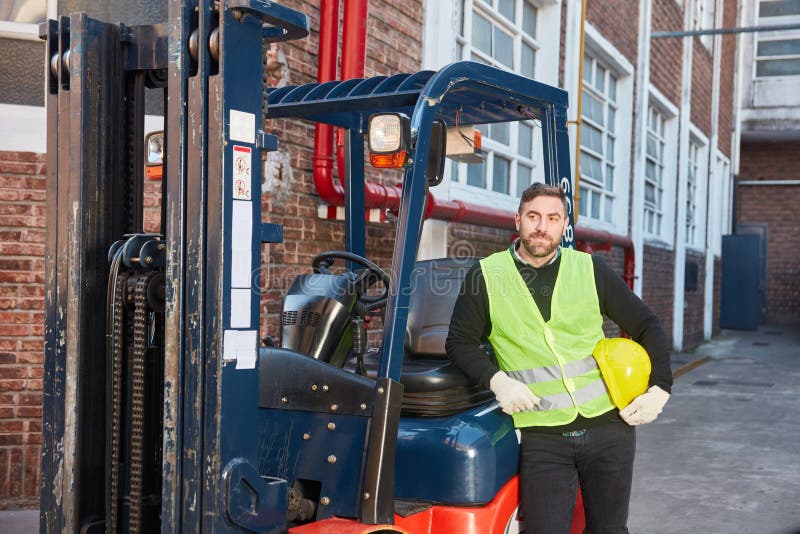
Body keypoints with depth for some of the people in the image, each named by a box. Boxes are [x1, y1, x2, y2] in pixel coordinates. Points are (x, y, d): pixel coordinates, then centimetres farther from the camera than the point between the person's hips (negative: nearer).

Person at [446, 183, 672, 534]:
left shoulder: (591, 270, 6)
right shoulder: (485, 277, 2)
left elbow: (647, 327, 11)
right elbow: (460, 343, 3)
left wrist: (659, 389, 1)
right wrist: (497, 380, -13)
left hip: (608, 427, 2)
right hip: (541, 437, -2)